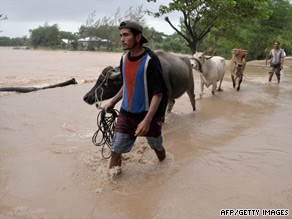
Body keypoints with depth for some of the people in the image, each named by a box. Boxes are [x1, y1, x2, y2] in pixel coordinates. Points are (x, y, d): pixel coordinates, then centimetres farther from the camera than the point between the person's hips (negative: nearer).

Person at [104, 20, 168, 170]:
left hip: (148, 114, -4)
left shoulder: (150, 60, -18)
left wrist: (147, 119, -29)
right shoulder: (124, 58, 3)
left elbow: (158, 93, -20)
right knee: (115, 151, 1)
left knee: (157, 147, 16)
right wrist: (113, 102, 16)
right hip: (126, 114, 5)